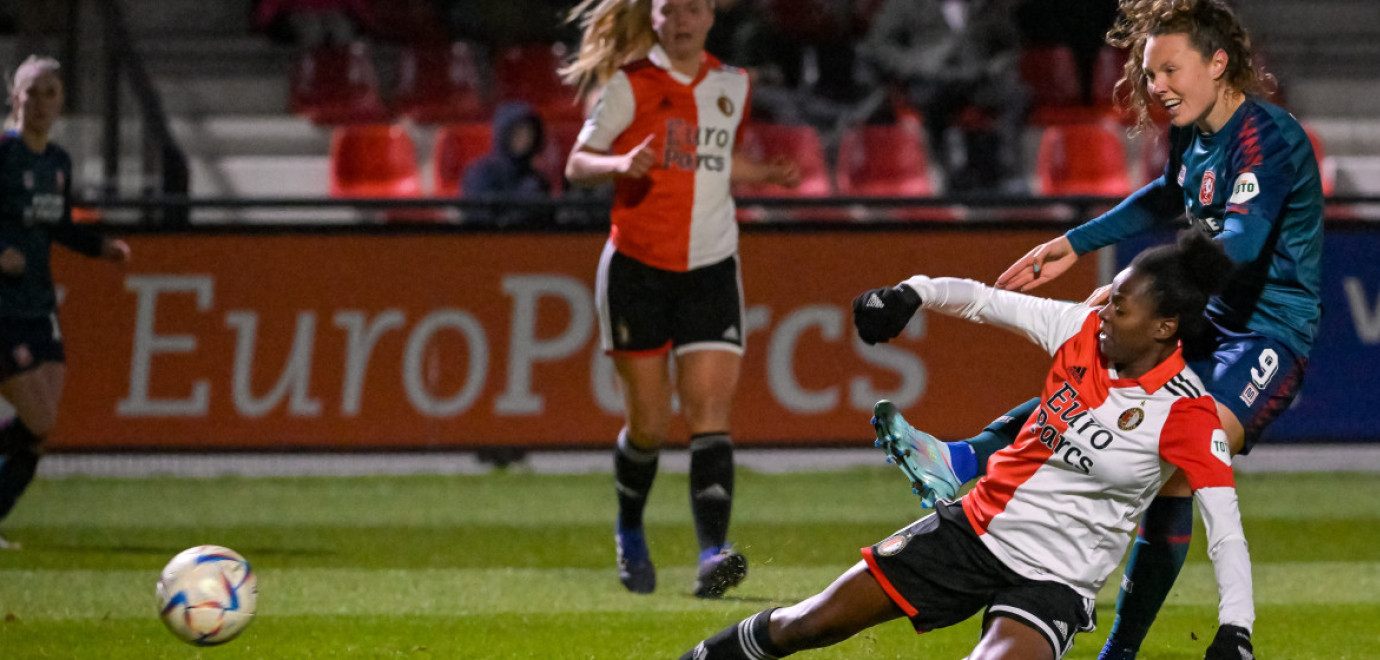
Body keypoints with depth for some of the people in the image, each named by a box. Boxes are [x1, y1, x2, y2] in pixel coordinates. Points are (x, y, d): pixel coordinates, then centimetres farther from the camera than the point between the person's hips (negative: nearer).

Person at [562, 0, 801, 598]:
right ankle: (630, 531, 30)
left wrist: (767, 176, 9)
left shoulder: (732, 86, 10)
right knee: (649, 422, 1)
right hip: (637, 268, -2)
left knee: (710, 410, -13)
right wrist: (622, 164, -21)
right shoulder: (631, 86, -3)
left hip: (711, 269, 2)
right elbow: (577, 164, -1)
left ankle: (713, 554, -23)